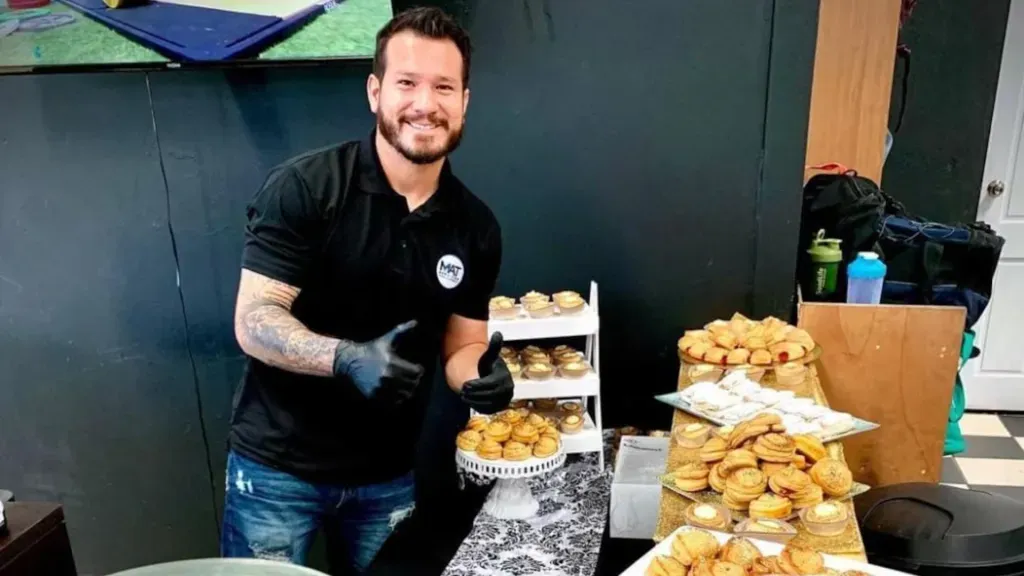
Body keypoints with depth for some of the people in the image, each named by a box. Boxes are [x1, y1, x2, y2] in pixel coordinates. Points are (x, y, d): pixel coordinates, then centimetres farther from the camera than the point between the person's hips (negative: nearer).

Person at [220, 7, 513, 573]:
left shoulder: (475, 226, -2)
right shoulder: (302, 187, -15)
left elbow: (462, 345, 3)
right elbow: (254, 322, -17)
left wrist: (480, 375, -20)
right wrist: (348, 359, -33)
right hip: (277, 468, -3)